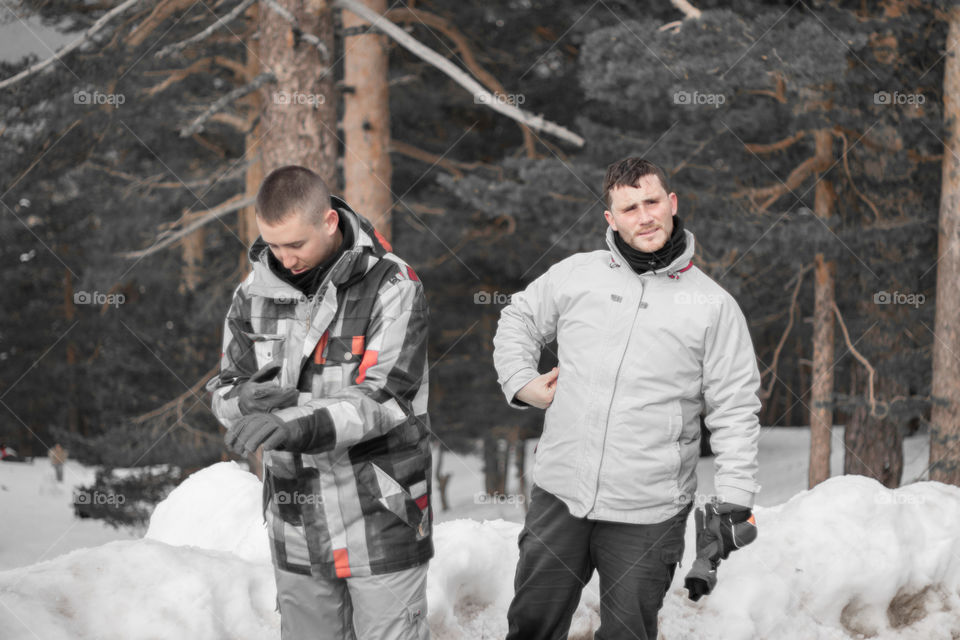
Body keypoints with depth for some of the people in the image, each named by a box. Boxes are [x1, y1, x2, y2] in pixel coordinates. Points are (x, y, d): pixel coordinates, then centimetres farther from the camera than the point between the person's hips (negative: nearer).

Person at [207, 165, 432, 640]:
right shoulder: (256, 291, 3)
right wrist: (248, 400, -20)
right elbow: (225, 389, 6)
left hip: (381, 525, -5)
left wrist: (301, 426, -37)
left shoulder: (392, 288, -13)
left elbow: (383, 399, -21)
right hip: (297, 527, 5)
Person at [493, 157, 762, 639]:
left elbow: (735, 412, 1)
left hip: (648, 514, -2)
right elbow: (518, 319, 23)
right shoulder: (575, 275, 5)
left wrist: (734, 501, -6)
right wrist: (521, 382, 8)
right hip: (558, 496, 2)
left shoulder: (714, 305, 1)